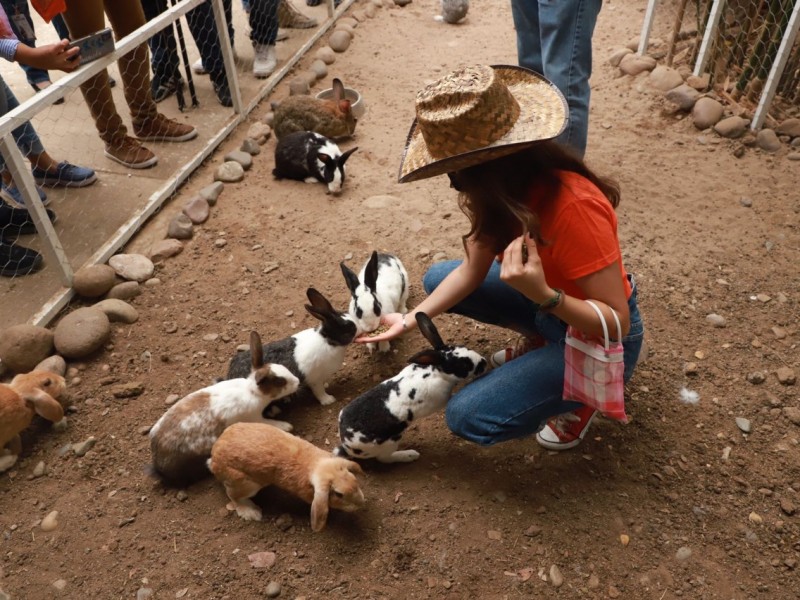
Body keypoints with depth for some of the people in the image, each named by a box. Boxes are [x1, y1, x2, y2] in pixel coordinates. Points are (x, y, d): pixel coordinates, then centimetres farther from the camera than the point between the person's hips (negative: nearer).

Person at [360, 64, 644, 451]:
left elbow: (617, 322, -28)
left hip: (598, 340, -7)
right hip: (545, 297, 8)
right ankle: (541, 342, 15)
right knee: (436, 279, 8)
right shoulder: (506, 187, -13)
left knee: (469, 416, -18)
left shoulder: (573, 206, -37)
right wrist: (410, 320, -8)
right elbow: (473, 269, -2)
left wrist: (541, 294, -44)